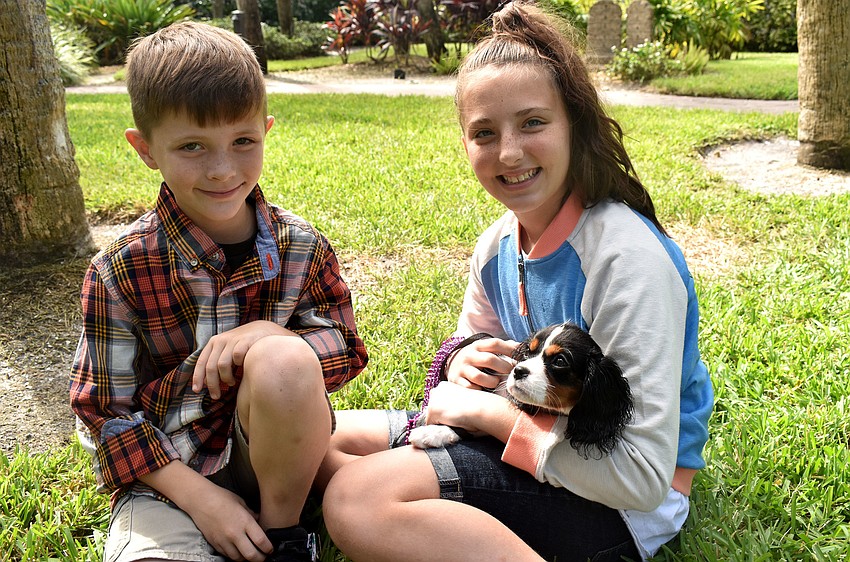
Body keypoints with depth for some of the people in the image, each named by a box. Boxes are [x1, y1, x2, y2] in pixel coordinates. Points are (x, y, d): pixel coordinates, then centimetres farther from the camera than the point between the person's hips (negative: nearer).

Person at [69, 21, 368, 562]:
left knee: (285, 362, -31)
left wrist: (271, 336, -20)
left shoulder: (302, 246, -5)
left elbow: (347, 348, 2)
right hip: (167, 471, -1)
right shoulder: (120, 270, -9)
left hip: (273, 456, 2)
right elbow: (103, 411, -5)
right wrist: (200, 497, -15)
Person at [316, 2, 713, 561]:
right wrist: (466, 362, -7)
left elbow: (643, 476, -26)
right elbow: (473, 343, 19)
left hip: (626, 504, -8)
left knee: (358, 498, -28)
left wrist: (487, 410, -20)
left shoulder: (627, 258, -24)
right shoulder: (496, 247, 0)